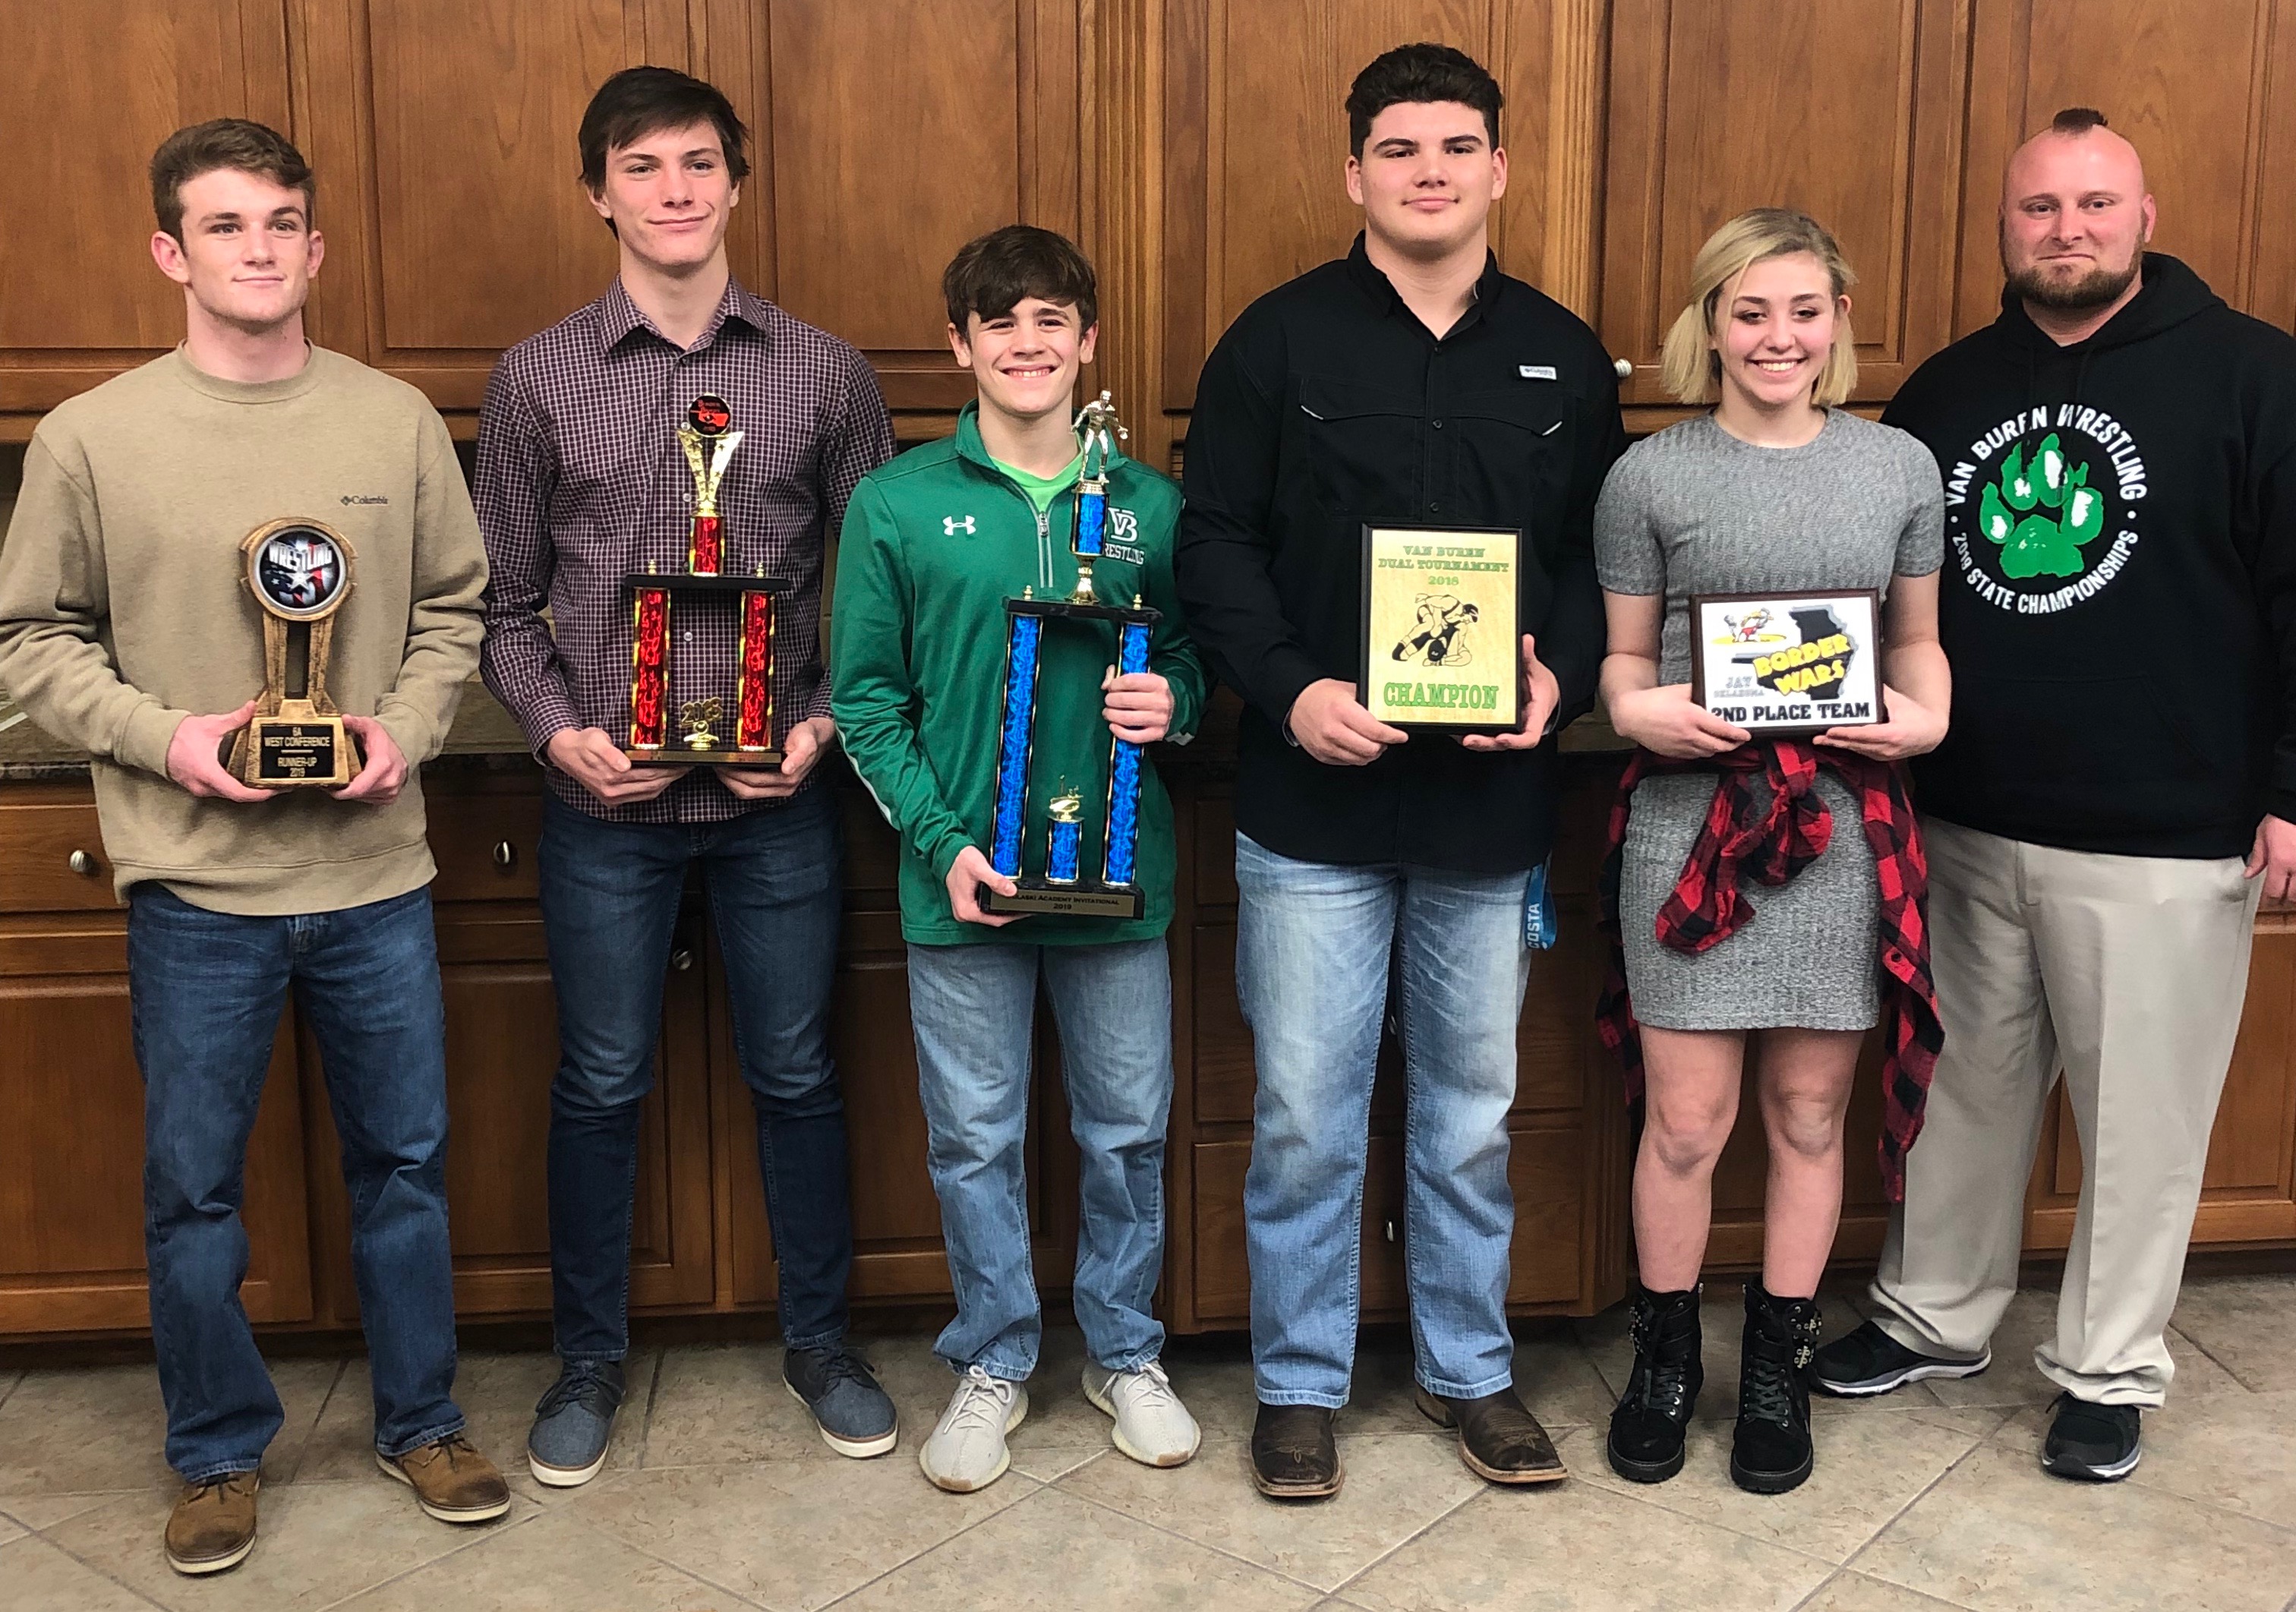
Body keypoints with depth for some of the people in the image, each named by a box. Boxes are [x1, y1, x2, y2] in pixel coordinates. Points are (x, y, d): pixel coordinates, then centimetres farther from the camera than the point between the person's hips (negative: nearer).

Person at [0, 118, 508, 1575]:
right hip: (195, 884, -1)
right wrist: (162, 737, -13)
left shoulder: (396, 421, 2)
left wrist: (407, 728, -7)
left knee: (406, 1162, 13)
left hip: (376, 876, 2)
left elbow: (453, 607, 9)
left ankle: (423, 1423, 33)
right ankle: (221, 1452, 31)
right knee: (195, 1189, 11)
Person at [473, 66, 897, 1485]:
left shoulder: (824, 372, 1)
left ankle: (820, 1339, 29)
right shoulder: (537, 379, 1)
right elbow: (505, 602, 5)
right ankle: (591, 1357, 29)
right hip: (606, 800, 0)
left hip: (778, 797, 0)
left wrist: (826, 722, -9)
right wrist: (559, 729, -10)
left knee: (797, 1075, 11)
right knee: (601, 1085, 11)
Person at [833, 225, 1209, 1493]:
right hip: (961, 878, -1)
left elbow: (1194, 664, 13)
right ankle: (992, 1364, 29)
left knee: (1127, 1130, 12)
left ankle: (1123, 1352, 33)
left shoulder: (1151, 506, 3)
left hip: (1121, 868, 1)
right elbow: (866, 700, -1)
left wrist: (1174, 702, -11)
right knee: (974, 1138, 10)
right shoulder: (897, 505, -2)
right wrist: (940, 841, -12)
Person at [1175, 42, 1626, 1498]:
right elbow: (1216, 544, -3)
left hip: (1493, 806, 2)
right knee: (1304, 1119, 5)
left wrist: (1563, 681, -8)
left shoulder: (1564, 359, 8)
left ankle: (1471, 1368, 31)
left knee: (1473, 1114, 14)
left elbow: (1598, 558, 10)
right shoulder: (1281, 341, -1)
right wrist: (1288, 689, -16)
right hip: (1315, 799, -2)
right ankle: (1300, 1382, 23)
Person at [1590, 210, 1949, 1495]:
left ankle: (1779, 1366, 27)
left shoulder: (1900, 467, 7)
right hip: (1692, 820, -2)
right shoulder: (1652, 476, 1)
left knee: (1811, 1112, 10)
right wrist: (1639, 712, -16)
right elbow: (1624, 657, 6)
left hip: (1847, 822, 2)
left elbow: (1918, 637, 14)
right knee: (1687, 1117, 1)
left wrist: (1930, 717, -6)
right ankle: (1666, 1355, 23)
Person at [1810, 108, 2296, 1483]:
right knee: (1970, 1085, 16)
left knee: (2140, 1112, 6)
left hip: (2163, 840, -4)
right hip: (1967, 826, 4)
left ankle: (2111, 1372, 22)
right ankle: (1938, 1317, 32)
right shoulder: (1948, 389, 10)